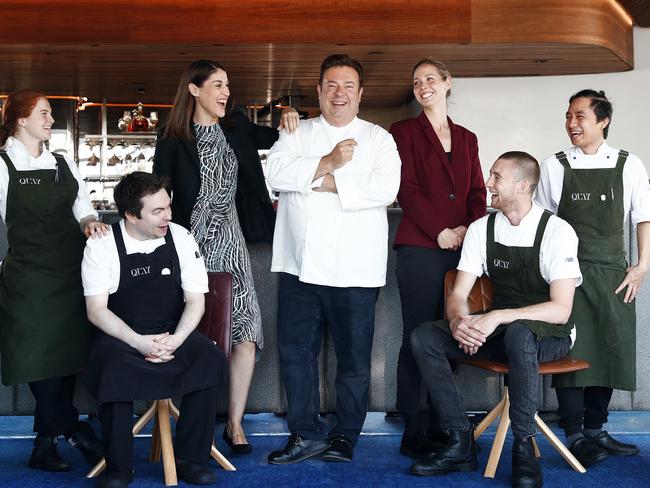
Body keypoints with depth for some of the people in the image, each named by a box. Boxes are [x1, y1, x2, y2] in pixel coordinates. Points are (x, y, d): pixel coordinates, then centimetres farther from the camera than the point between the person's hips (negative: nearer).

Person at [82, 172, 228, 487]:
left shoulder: (181, 238, -2)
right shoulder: (101, 247, -7)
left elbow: (195, 301, -1)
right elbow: (96, 310, -9)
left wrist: (176, 340, -20)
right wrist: (139, 342, -24)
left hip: (174, 334, 2)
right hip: (121, 336, -2)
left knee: (211, 360, -27)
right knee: (113, 371, -35)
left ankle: (191, 459, -12)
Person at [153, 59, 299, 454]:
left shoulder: (237, 129, 10)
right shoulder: (174, 142, -1)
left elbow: (280, 140, 21)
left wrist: (289, 121, 0)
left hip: (230, 240, 3)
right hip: (191, 244, -3)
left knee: (245, 331, -6)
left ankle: (235, 422, 5)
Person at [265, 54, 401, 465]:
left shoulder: (378, 139, 7)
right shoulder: (298, 134, 14)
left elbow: (385, 188, -10)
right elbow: (276, 172, -4)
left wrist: (329, 182, -10)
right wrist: (328, 162, -12)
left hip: (354, 268, -2)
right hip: (299, 263, 3)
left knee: (354, 356, 4)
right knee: (295, 350, 5)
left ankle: (346, 436, 19)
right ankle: (306, 433, 17)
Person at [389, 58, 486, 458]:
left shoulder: (467, 138, 19)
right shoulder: (404, 132, 7)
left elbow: (477, 193, 13)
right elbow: (408, 190, -3)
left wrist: (470, 229, -6)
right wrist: (440, 231, -12)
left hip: (462, 248, 4)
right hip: (420, 249, -4)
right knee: (417, 338, -3)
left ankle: (440, 426, 14)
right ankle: (414, 433, 3)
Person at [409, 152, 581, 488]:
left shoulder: (556, 231, -15)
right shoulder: (481, 229, 0)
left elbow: (560, 309, -22)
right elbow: (458, 294, -2)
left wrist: (498, 317, -32)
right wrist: (458, 319, -26)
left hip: (549, 334, -5)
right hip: (498, 330, 6)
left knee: (518, 335, -41)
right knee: (424, 337, -15)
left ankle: (523, 448, -23)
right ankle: (460, 444, -12)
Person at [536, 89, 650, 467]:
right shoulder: (554, 167, 1)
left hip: (613, 275, 2)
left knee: (612, 348, 5)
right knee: (573, 350, -3)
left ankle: (595, 430, 19)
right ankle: (575, 435, 5)